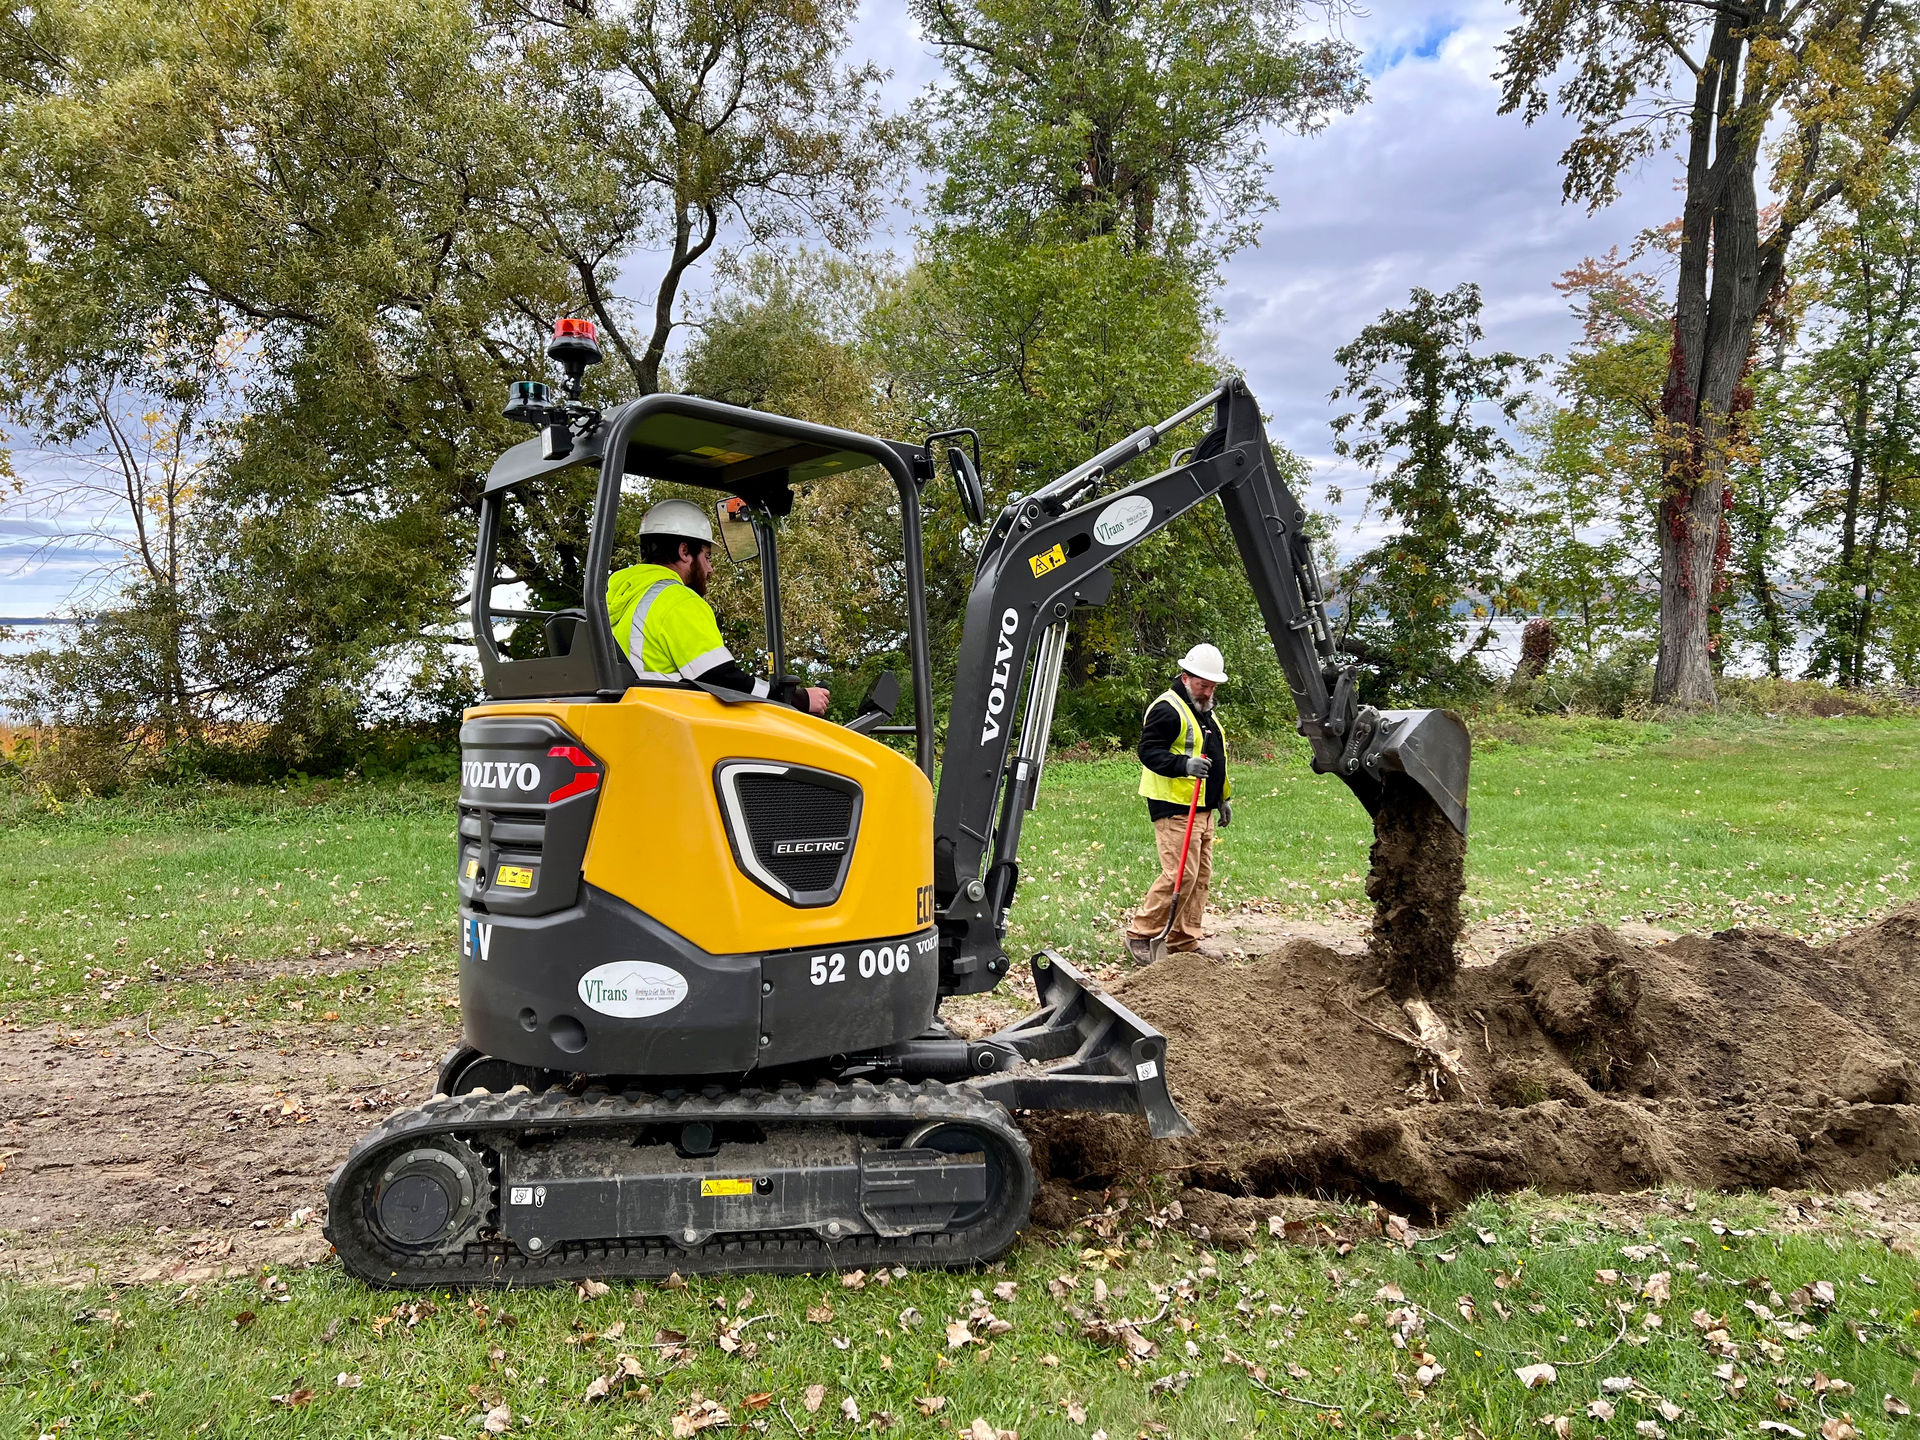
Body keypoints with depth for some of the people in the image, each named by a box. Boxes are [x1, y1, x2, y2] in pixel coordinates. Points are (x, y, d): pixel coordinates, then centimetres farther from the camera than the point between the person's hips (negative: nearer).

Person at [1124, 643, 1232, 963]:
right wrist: (1183, 765, -32)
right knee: (1180, 875, -13)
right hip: (1174, 808, -10)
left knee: (1201, 876, 10)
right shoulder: (1168, 709, -12)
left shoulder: (1206, 711, 19)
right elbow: (1149, 751, -19)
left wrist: (1222, 799, 27)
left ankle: (1184, 944, 18)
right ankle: (1139, 934, -1)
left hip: (1202, 810, 10)